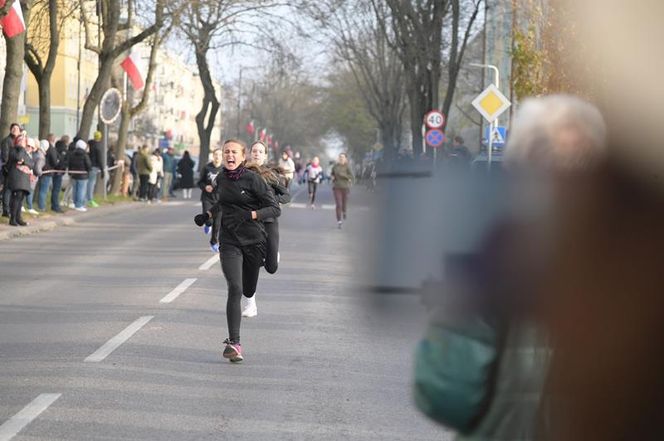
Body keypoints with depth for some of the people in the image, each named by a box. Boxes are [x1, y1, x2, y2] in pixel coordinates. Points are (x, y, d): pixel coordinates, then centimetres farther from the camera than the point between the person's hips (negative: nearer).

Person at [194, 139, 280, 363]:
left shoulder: (252, 179, -9)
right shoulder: (221, 179, 6)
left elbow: (275, 209, -11)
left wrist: (250, 214, -24)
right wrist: (208, 214, 20)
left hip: (253, 241, -1)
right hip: (230, 242, 1)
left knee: (248, 290, 11)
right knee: (235, 289, -16)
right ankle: (234, 343, -20)